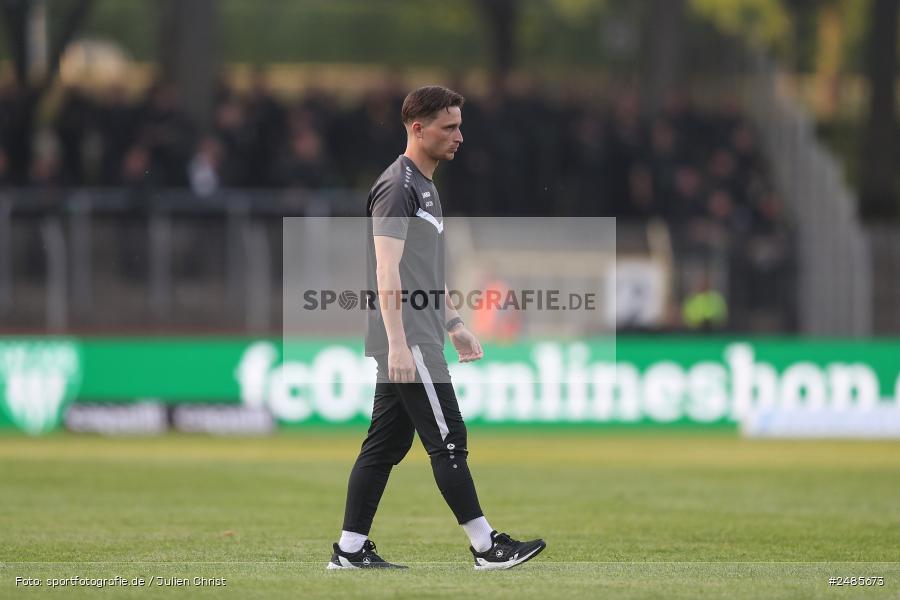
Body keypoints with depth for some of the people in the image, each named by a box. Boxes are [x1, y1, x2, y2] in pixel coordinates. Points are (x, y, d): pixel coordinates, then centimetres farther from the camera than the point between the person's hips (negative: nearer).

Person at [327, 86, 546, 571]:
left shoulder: (424, 186, 20)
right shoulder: (398, 186, -12)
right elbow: (388, 270, -19)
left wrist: (453, 323, 24)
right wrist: (398, 344, -25)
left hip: (417, 338, 10)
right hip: (406, 340, -10)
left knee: (385, 444, 9)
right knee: (448, 440, -8)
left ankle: (350, 550, 11)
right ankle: (485, 547, -6)